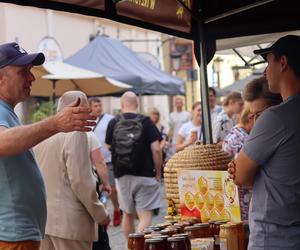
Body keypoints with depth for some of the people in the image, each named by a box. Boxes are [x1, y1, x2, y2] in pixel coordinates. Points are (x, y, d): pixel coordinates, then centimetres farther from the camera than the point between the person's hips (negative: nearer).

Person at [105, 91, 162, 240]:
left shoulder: (113, 123, 1)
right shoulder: (145, 122, -6)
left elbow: (109, 148, 11)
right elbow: (156, 149, -11)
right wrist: (158, 172, -1)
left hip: (122, 175, 3)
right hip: (144, 175, -3)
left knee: (127, 214, 17)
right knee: (145, 215, -3)